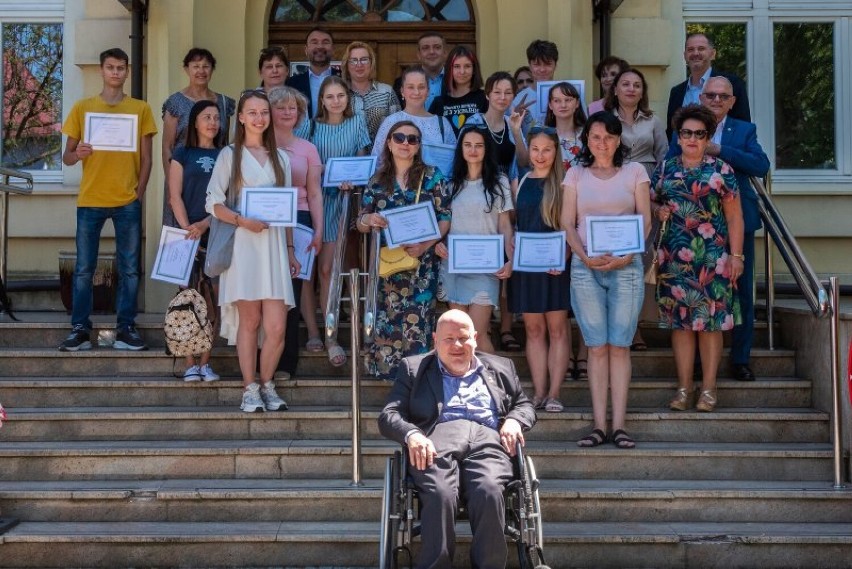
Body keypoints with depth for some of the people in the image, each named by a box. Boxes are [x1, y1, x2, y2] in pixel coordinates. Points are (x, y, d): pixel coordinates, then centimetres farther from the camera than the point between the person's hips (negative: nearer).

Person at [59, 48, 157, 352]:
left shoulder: (140, 109, 7)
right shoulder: (82, 107, 8)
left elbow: (146, 157, 7)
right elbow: (67, 157, 8)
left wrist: (139, 192, -3)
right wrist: (77, 154, -14)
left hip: (127, 201, 0)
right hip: (90, 200, 0)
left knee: (129, 269, 2)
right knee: (84, 268, 1)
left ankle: (125, 329, 9)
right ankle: (80, 330, 6)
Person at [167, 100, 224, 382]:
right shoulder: (183, 154, 10)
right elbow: (175, 196, 3)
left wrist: (205, 224, -10)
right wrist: (188, 231, -8)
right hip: (188, 232, -1)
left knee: (214, 300, -2)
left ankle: (205, 361, 4)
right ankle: (190, 364, 0)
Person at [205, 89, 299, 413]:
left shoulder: (280, 158, 17)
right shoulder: (230, 155, 7)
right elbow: (214, 203, 1)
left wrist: (290, 250, 13)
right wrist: (242, 221, -15)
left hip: (274, 244, 3)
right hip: (243, 244, -3)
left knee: (276, 326, -6)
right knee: (249, 319, -2)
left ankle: (267, 385, 12)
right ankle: (250, 389, 8)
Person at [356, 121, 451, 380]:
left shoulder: (432, 176, 4)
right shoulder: (377, 181, 9)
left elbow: (445, 218, 1)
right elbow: (360, 224, 9)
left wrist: (425, 245, -14)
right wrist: (368, 219, -15)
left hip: (422, 265, -2)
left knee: (417, 325, -7)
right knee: (387, 324, -2)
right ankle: (389, 375, 8)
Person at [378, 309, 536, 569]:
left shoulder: (500, 367, 30)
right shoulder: (414, 368, 24)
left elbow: (524, 405, 31)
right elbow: (388, 415, 15)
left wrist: (514, 420, 6)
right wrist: (411, 434, -9)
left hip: (487, 440, 1)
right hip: (437, 441, -1)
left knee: (489, 491, -33)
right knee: (440, 494, -35)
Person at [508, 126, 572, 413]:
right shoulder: (520, 183, 10)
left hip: (556, 266, -3)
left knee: (557, 329, -1)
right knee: (534, 330, 5)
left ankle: (553, 394, 1)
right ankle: (539, 393, 8)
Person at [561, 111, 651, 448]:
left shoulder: (634, 172, 9)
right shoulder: (576, 175, 12)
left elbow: (645, 220, 4)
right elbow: (568, 222, 7)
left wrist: (626, 256, -11)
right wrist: (584, 256, -10)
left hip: (626, 266, -1)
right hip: (586, 267, 1)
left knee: (620, 345, -3)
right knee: (597, 347, -1)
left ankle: (618, 426, -2)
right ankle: (599, 426, 0)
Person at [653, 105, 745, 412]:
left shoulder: (720, 170, 2)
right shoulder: (666, 169, 9)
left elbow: (734, 216, 2)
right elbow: (650, 201, 19)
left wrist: (736, 255, -4)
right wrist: (658, 210, -4)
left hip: (713, 255, -2)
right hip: (674, 256, 2)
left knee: (710, 318, -1)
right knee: (679, 319, 2)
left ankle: (709, 388, 7)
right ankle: (684, 387, 9)